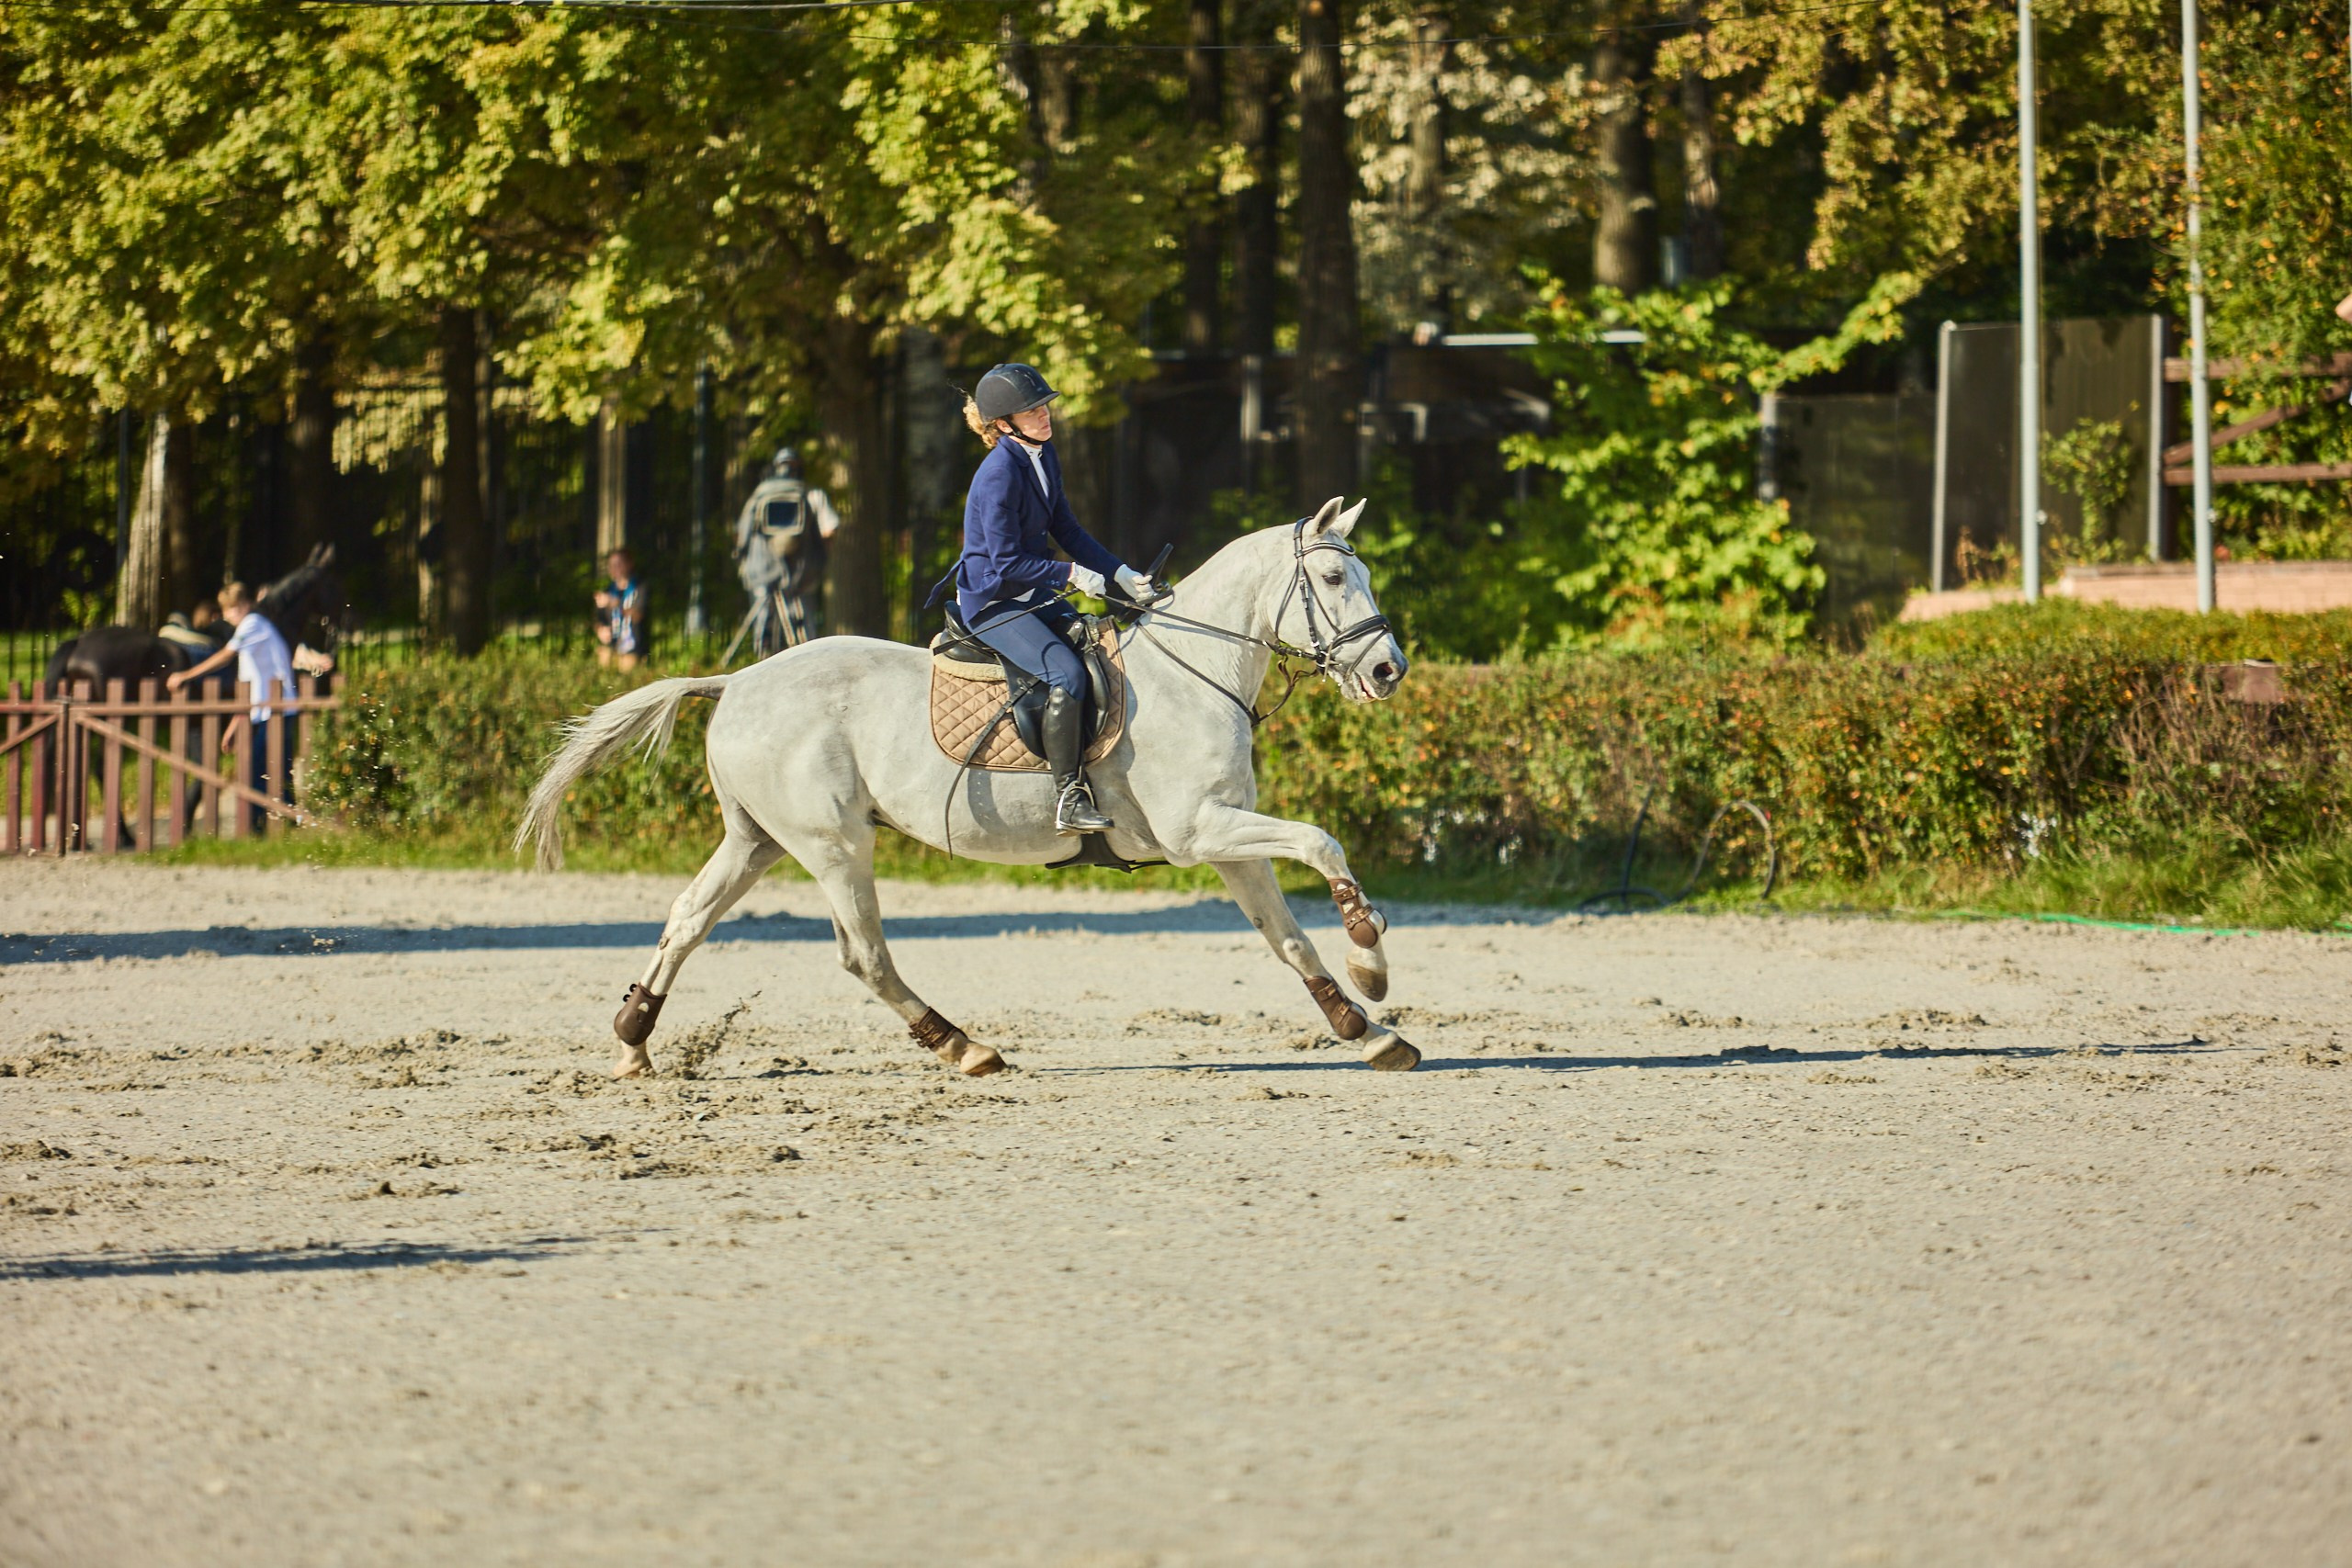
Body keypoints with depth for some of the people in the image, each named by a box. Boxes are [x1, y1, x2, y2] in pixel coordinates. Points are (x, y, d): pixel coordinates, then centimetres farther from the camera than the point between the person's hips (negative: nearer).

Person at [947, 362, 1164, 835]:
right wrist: (1072, 574, -19)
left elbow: (1068, 533, 14)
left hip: (1036, 596, 9)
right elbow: (1007, 563, -21)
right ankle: (1068, 799, -25)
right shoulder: (1000, 473, -22)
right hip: (992, 601, -9)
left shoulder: (1044, 458, 6)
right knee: (1067, 672, -26)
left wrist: (1122, 575, 3)